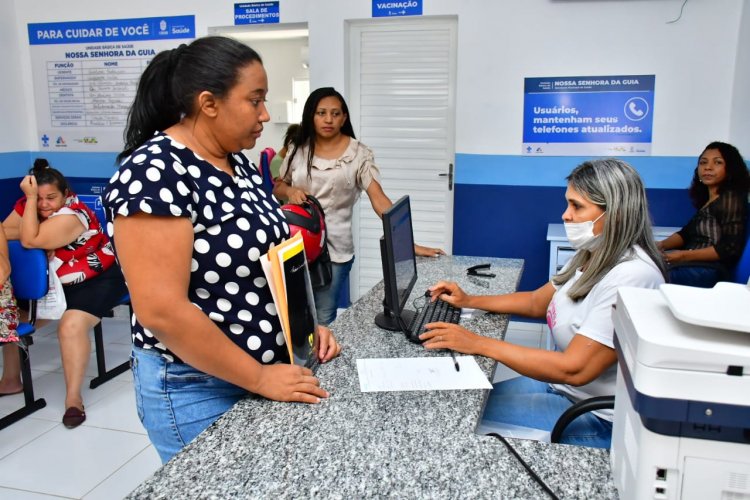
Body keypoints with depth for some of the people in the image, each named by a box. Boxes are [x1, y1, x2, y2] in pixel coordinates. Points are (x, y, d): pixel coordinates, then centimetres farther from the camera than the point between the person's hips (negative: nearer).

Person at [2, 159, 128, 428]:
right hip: (53, 282, 8)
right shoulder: (28, 205, 0)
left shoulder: (72, 214, -24)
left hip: (97, 280, -8)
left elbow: (30, 241, -31)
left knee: (72, 325, -28)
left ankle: (73, 397, -20)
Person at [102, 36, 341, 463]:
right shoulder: (156, 174, -23)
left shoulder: (236, 163, 4)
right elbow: (161, 310, -27)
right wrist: (259, 377, -20)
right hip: (197, 389, -8)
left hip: (263, 372, 8)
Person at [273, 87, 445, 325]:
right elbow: (277, 187, 15)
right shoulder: (299, 150, 3)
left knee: (322, 320, 5)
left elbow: (379, 199, -12)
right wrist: (289, 191, -10)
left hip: (334, 250, -2)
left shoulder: (358, 153, -6)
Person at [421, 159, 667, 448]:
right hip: (562, 385, 9)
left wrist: (479, 344, -28)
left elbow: (574, 369, -32)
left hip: (598, 420, -9)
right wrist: (469, 301, 6)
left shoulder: (631, 277, -28)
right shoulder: (591, 258, 3)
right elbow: (537, 302, 16)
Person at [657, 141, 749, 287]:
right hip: (694, 263, 8)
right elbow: (686, 232, 13)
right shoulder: (705, 199, 18)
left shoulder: (731, 197, -7)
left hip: (710, 270, -8)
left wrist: (684, 256, -20)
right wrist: (661, 245, -7)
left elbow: (730, 248, -15)